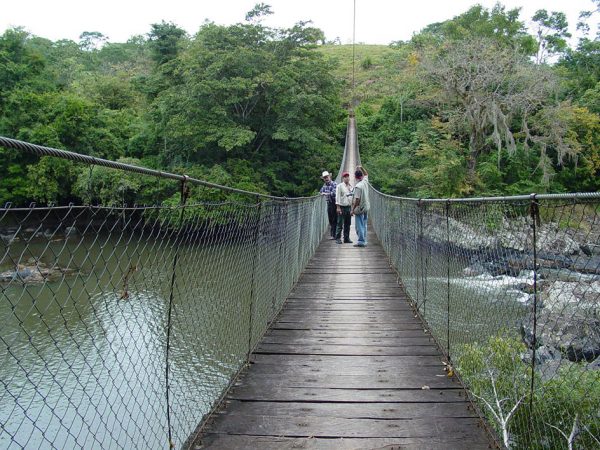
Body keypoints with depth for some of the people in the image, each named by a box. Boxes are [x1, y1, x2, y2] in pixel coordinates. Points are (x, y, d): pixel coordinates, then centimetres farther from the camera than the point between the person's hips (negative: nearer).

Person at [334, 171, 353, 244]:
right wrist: (338, 207, -15)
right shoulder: (339, 186, -4)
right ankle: (338, 238, -2)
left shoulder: (351, 187, 14)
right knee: (340, 224, -6)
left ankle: (346, 238, 15)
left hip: (349, 207, 6)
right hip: (342, 207, -6)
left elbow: (353, 197, 18)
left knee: (347, 224, 9)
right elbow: (337, 197, -8)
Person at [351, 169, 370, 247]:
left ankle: (361, 241, 0)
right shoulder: (365, 182, 0)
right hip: (366, 207, 8)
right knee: (364, 225, 14)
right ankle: (364, 241, 19)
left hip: (360, 208, -8)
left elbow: (357, 200, -22)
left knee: (359, 225, -1)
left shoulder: (358, 186, -21)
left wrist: (352, 210, -15)